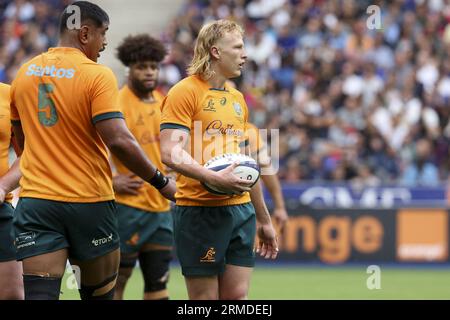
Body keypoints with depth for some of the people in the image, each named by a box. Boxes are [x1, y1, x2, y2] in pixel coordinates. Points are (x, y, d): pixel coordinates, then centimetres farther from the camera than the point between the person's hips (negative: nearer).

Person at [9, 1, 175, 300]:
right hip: (89, 202, -3)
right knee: (100, 293, 13)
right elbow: (119, 141, -17)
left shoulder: (25, 73, 8)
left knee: (39, 293, -6)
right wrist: (162, 183, -7)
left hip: (35, 200, 3)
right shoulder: (98, 75, -10)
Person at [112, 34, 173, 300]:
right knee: (117, 280, 0)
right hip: (129, 206, -7)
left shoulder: (163, 101, 11)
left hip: (161, 206, 7)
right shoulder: (118, 104, -11)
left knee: (158, 282, 6)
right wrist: (111, 180, -18)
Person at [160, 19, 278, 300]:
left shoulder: (238, 99, 18)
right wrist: (215, 178, -28)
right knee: (205, 298, -3)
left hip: (241, 209, 7)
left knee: (237, 296, 2)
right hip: (199, 211, -7)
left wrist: (264, 219, 24)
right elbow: (171, 153, -17)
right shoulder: (184, 92, -6)